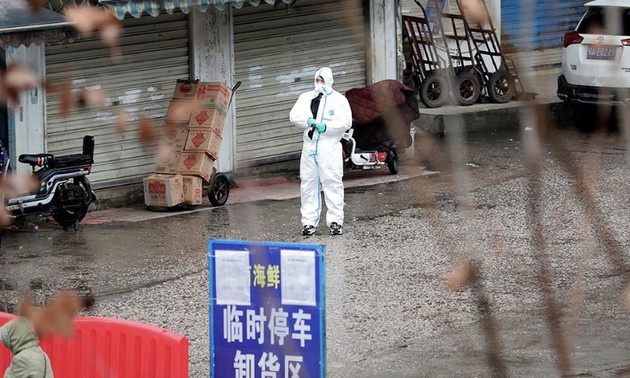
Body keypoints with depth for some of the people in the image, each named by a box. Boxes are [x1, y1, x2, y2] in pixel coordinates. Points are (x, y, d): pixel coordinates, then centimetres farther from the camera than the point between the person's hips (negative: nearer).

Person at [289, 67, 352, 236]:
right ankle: (309, 222, 10)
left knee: (332, 184, -5)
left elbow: (346, 121, -6)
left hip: (330, 148, -4)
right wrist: (308, 121, -16)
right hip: (309, 147, 4)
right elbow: (294, 115, 3)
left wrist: (326, 127, -18)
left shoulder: (339, 100, 5)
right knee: (308, 184, 5)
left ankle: (335, 221, -2)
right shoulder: (305, 98, 16)